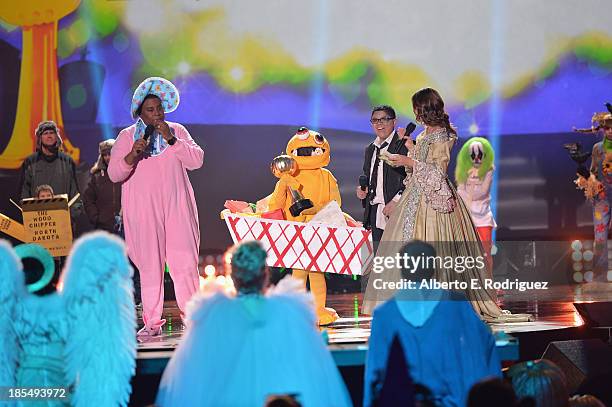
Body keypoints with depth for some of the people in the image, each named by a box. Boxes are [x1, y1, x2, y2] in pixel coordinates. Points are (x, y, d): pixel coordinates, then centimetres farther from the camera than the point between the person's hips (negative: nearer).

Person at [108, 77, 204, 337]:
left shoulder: (177, 131, 10)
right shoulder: (126, 136, 6)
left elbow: (197, 160, -2)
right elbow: (114, 174, 0)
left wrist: (171, 139, -11)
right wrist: (132, 155, -18)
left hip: (177, 208, 1)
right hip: (142, 212, -1)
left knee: (185, 262, -4)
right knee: (150, 265, -2)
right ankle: (152, 322, 3)